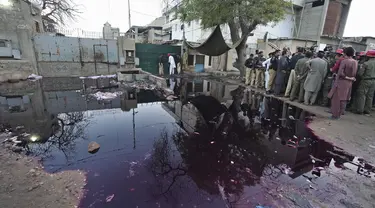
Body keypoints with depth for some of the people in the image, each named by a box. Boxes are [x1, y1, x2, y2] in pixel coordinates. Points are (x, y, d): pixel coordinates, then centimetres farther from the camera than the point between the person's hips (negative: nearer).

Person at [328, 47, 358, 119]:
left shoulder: (344, 61, -15)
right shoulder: (355, 62, 5)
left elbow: (340, 73, -22)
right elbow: (354, 74, 10)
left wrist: (347, 77, -10)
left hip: (341, 82, -7)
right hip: (349, 83, 7)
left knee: (337, 98, 2)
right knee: (343, 99, 14)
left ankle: (335, 114, 6)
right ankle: (339, 114, 24)